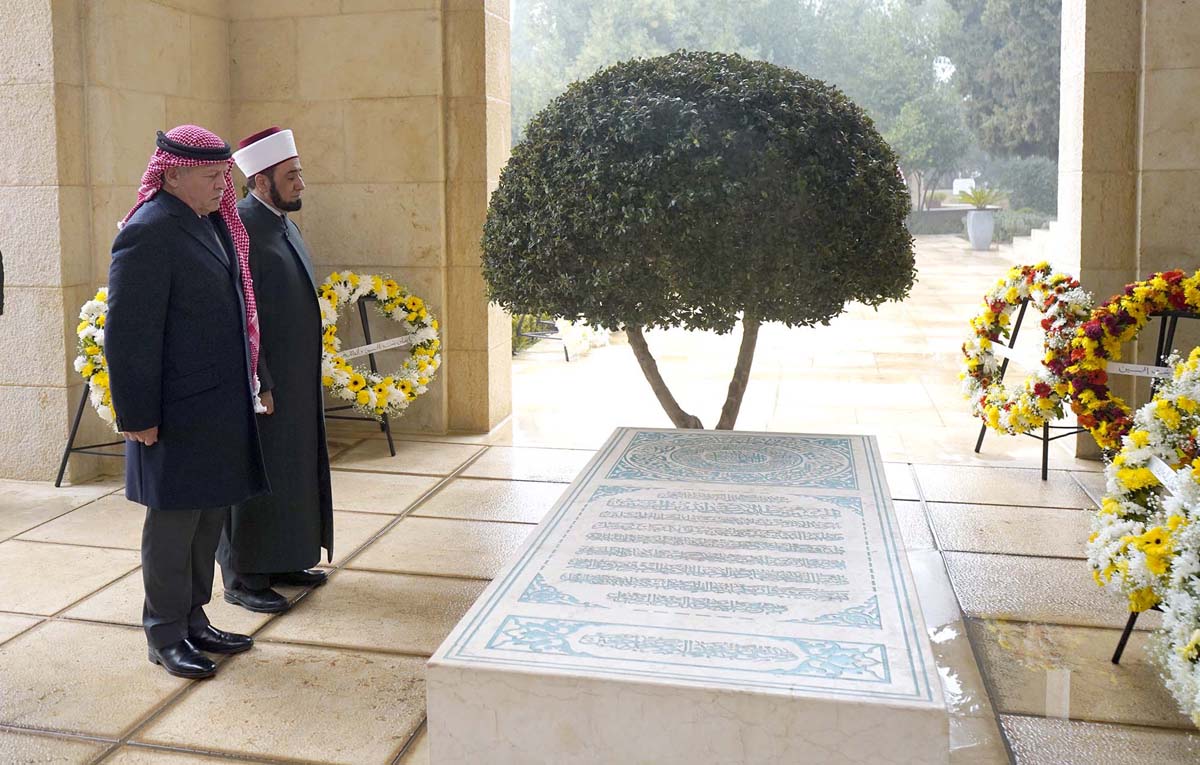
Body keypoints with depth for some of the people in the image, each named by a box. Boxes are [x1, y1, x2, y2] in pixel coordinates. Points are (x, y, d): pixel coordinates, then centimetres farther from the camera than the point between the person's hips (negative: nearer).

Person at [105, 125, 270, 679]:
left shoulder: (213, 224, 12)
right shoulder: (148, 233, -16)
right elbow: (128, 334, -18)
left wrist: (250, 386, 18)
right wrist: (137, 415, -17)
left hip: (221, 407, 9)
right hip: (176, 415, -9)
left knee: (209, 518, 16)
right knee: (174, 524, 3)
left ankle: (194, 620, 30)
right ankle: (166, 637, 18)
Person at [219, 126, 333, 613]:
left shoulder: (282, 223, 11)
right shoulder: (241, 227, -18)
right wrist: (256, 383, -23)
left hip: (296, 380, 9)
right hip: (259, 379, -9)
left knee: (291, 470, 16)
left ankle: (280, 560, 29)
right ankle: (243, 578, 14)